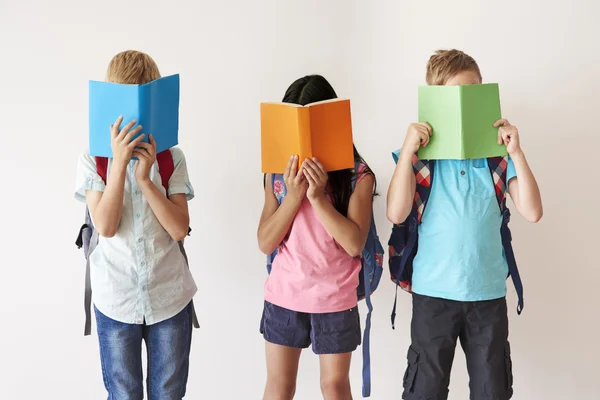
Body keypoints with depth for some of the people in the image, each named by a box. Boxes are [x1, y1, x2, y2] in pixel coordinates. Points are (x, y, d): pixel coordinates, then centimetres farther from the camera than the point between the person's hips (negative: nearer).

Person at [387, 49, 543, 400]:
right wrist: (408, 150, -20)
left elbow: (532, 212, -6)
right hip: (434, 291, -2)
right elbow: (397, 213, -15)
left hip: (489, 291, 2)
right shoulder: (422, 152, -5)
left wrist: (517, 153, -12)